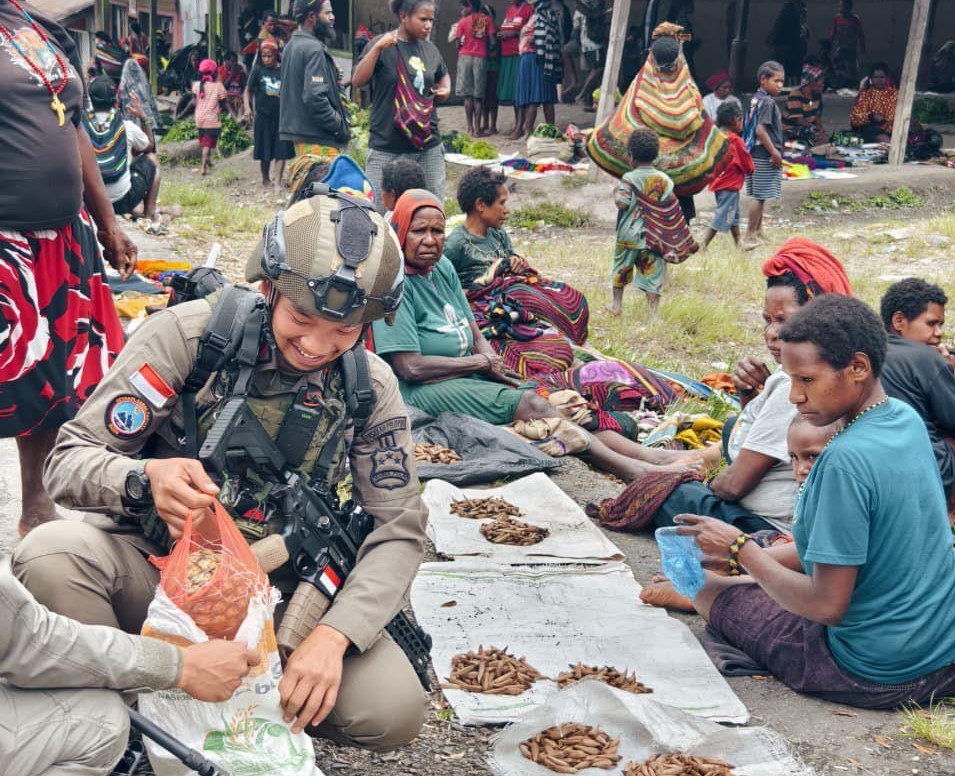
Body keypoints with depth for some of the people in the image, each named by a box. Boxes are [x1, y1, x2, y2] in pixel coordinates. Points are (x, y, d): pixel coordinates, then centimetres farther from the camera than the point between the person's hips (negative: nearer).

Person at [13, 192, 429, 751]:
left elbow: (399, 530, -6)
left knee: (395, 714, -20)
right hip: (158, 563, -1)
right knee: (52, 554, -33)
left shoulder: (370, 388, -6)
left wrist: (331, 635, -24)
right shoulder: (188, 334, -15)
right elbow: (70, 462, -15)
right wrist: (146, 478, -39)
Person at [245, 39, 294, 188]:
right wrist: (247, 107, -8)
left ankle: (278, 182, -3)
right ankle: (266, 179, 25)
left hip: (282, 116, 0)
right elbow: (248, 90, 6)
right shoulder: (258, 69, 1)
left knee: (281, 151, -5)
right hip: (263, 115, 0)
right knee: (264, 150, 8)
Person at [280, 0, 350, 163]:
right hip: (319, 140, -10)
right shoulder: (313, 49, -15)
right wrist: (340, 125, -14)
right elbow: (315, 97, -23)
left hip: (298, 132, 10)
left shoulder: (292, 46, 15)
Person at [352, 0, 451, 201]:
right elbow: (357, 81, -14)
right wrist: (377, 47, -23)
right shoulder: (382, 46, -5)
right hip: (387, 148, -4)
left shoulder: (430, 49, 9)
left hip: (428, 145, 4)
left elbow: (443, 75, 29)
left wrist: (445, 89, 7)